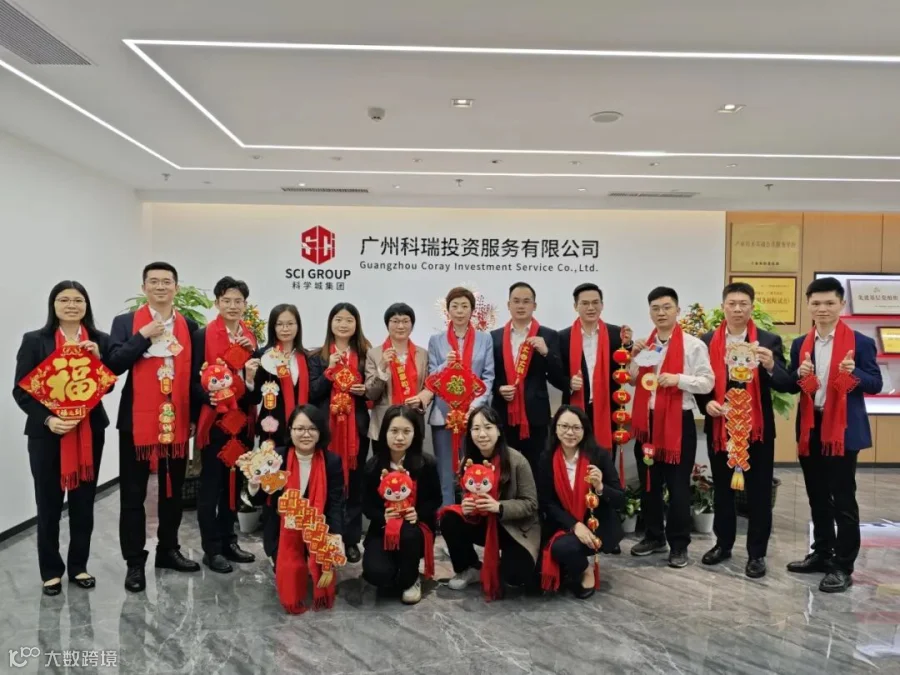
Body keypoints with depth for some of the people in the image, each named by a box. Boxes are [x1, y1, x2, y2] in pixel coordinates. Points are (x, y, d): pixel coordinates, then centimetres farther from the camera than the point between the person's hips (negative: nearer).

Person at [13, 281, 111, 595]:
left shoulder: (100, 340, 4)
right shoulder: (34, 341, -1)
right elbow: (21, 390, -3)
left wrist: (98, 357, -13)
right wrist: (47, 419, -16)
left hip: (89, 432, 2)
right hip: (46, 433, -2)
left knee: (84, 502, 9)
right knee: (49, 504, 6)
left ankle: (78, 566, 23)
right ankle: (51, 570, 21)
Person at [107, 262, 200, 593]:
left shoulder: (190, 326, 7)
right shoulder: (125, 323, 2)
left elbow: (195, 372, 8)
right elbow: (114, 364, -11)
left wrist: (195, 414, 2)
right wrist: (144, 336, -17)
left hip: (177, 420, 3)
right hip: (137, 419, -2)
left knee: (173, 490, 13)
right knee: (133, 493, 4)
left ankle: (168, 550, 28)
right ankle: (134, 561, 15)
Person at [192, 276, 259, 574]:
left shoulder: (251, 336, 10)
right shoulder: (203, 335, -5)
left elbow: (259, 376, 10)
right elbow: (194, 379, -7)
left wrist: (253, 351, -7)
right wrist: (210, 398, -24)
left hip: (242, 419, 5)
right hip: (214, 419, -5)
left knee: (235, 481, 13)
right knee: (212, 483, 2)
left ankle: (228, 540, 25)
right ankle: (211, 549, 11)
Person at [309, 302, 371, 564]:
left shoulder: (366, 354, 7)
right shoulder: (318, 356, 5)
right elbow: (312, 394, -2)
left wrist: (364, 390, -7)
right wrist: (330, 370, -12)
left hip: (357, 427, 1)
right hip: (326, 427, -1)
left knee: (354, 483, 4)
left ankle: (351, 539, 15)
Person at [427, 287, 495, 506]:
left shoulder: (484, 339, 8)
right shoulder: (436, 340, 8)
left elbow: (488, 377, 2)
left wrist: (476, 404, -13)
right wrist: (445, 364, -16)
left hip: (475, 414, 0)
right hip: (444, 414, 0)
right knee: (446, 474, 6)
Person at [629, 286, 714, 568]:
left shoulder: (693, 345, -5)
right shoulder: (643, 345, 11)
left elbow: (707, 383, -8)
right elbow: (632, 382, 14)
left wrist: (678, 379, -21)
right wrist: (634, 358, -2)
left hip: (678, 421, -5)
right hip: (647, 420, 5)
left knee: (678, 486, 2)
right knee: (649, 483, 14)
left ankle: (679, 545, 15)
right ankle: (654, 537, 28)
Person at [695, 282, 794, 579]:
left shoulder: (769, 341, -3)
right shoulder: (707, 341, 3)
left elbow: (786, 386, -10)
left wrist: (771, 367, -29)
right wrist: (706, 403, -13)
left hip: (757, 427, -2)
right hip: (718, 426, 2)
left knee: (759, 492, 6)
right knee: (722, 488, 14)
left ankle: (757, 553, 18)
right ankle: (723, 543, 29)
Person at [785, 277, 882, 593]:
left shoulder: (860, 342, -5)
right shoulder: (799, 345, 9)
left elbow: (876, 384, -5)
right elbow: (790, 386, 10)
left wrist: (854, 372, -24)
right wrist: (800, 375, -11)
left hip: (843, 427, -5)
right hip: (810, 427, 5)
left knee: (843, 498, 0)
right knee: (817, 496, 14)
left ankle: (843, 566, 10)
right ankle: (822, 554, 28)